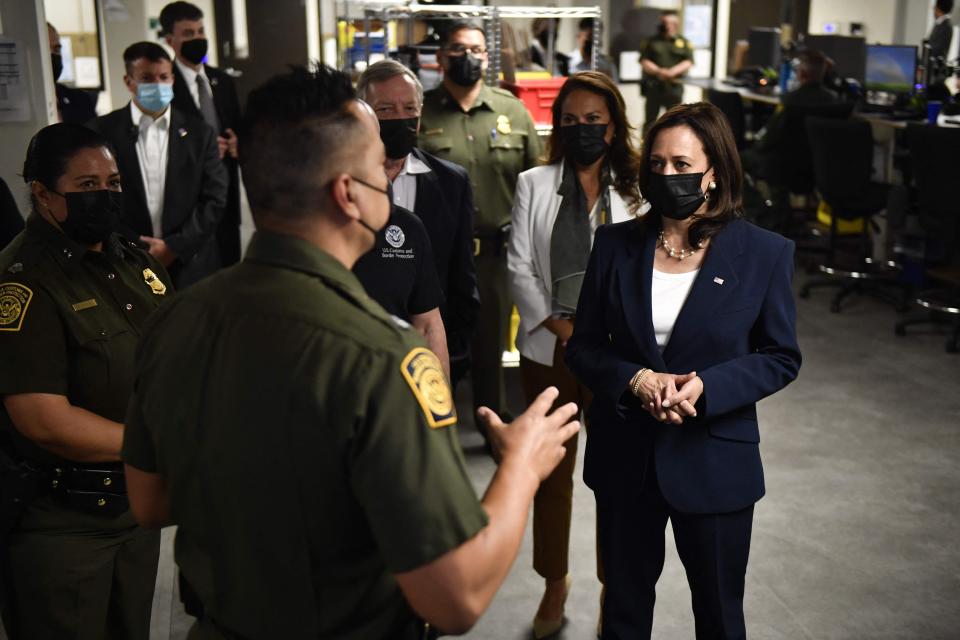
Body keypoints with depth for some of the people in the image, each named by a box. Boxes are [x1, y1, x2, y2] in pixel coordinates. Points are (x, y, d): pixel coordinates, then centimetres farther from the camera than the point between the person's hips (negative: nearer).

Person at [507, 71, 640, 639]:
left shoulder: (637, 191, -2)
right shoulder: (534, 185, 3)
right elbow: (520, 266, -1)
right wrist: (555, 323, -11)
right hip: (549, 350, 2)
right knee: (552, 473, 12)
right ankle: (555, 585, 28)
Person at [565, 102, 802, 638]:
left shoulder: (765, 253, -8)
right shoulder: (616, 244, -2)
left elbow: (781, 357, -3)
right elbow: (584, 347, 2)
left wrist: (706, 387, -20)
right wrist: (636, 380, -18)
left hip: (715, 461, -2)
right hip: (625, 457, 2)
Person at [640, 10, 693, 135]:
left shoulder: (684, 42, 9)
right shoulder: (652, 41, 9)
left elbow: (689, 62, -1)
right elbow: (644, 61, 1)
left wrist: (673, 71, -17)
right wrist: (658, 71, -15)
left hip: (674, 86, 0)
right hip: (653, 86, 0)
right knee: (650, 120, 2)